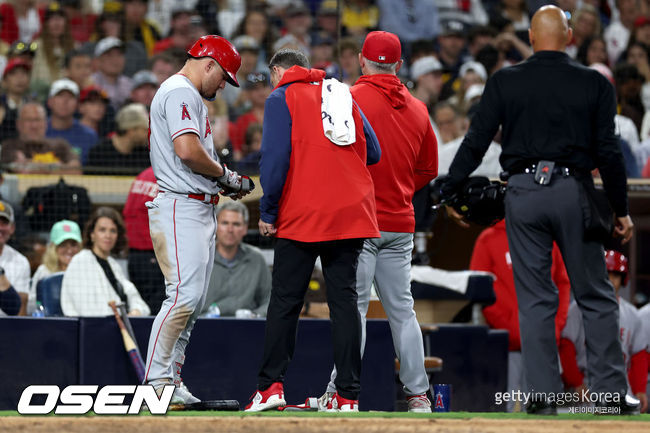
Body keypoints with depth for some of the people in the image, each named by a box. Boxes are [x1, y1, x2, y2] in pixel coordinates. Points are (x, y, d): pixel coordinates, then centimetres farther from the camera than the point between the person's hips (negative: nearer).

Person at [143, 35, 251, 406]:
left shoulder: (189, 96, 24)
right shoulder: (181, 92, -10)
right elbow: (187, 150, -23)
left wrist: (224, 181, 11)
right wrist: (223, 173, -8)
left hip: (200, 208, 11)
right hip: (181, 208, -11)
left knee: (194, 300, 9)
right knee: (185, 295, -17)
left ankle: (172, 382, 10)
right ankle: (157, 382, -17)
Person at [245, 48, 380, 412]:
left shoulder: (282, 99, 3)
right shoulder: (344, 96, 18)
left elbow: (276, 158, -8)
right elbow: (373, 153, 15)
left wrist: (268, 212, -4)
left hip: (302, 217, -4)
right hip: (352, 214, 4)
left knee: (285, 301, 1)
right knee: (345, 300, 2)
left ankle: (271, 386, -4)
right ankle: (348, 395, -3)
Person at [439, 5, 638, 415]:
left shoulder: (505, 82, 1)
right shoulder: (594, 84, 0)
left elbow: (476, 142, 0)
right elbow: (608, 151, -1)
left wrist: (449, 192, 10)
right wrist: (621, 209, 7)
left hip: (524, 193, 1)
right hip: (573, 191, 0)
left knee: (535, 299, 5)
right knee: (595, 296, 7)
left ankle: (544, 395, 3)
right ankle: (612, 392, 6)